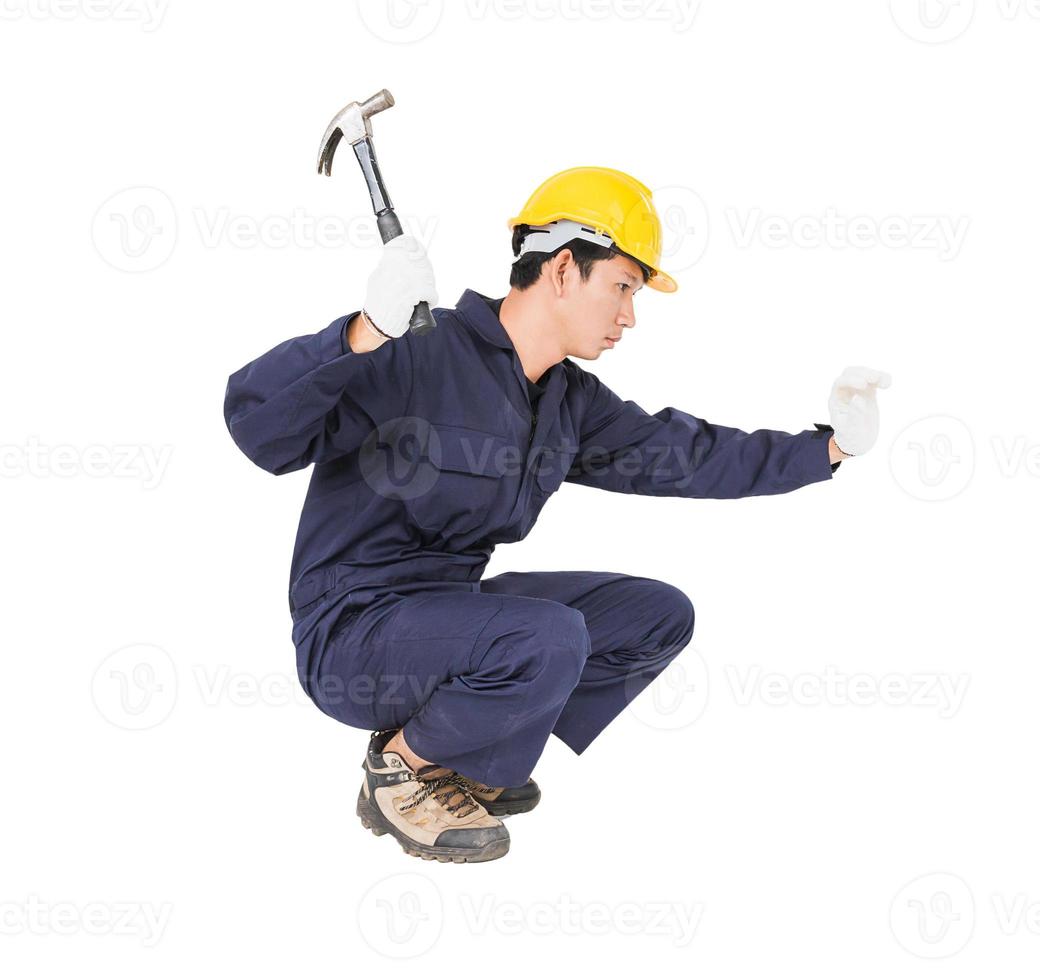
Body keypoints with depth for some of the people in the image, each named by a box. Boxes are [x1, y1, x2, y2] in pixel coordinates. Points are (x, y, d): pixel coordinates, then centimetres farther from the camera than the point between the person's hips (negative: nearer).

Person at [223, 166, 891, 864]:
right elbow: (259, 427, -32)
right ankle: (403, 768, -5)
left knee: (660, 617, 6)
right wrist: (366, 334, -47)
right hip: (353, 630, -9)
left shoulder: (569, 401, 8)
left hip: (453, 607, 9)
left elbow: (680, 453, 15)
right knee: (550, 641, -34)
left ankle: (469, 763, 10)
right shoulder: (419, 358, -21)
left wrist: (830, 446, 11)